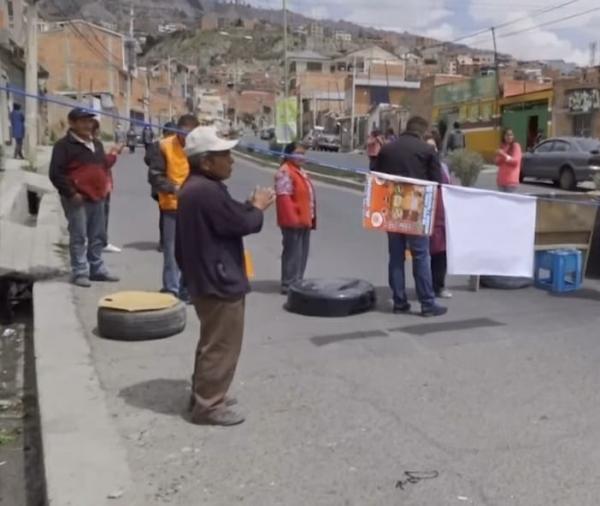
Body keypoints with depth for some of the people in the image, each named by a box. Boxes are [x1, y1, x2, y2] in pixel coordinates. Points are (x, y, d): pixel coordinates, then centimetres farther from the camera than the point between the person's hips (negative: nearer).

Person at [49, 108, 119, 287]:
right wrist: (71, 193, -16)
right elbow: (56, 174, -13)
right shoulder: (64, 145, -8)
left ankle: (97, 269, 21)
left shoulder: (97, 144, 16)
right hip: (77, 200, -7)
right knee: (79, 237, -5)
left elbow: (104, 166, 27)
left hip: (97, 198, 7)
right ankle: (80, 272, 1)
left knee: (98, 237, 11)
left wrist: (104, 187, 14)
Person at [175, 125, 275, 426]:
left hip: (205, 277, 11)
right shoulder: (207, 190, -24)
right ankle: (208, 406, 12)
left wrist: (250, 206, 4)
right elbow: (242, 223, -21)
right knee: (221, 346, 1)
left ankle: (203, 396, 34)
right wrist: (258, 207, -3)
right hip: (219, 281, -11)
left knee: (212, 342, 22)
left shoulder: (194, 187, 11)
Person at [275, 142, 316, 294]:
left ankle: (297, 282, 24)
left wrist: (310, 217, 20)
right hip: (293, 220, -10)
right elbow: (284, 197, -22)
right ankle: (289, 284, -1)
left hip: (304, 219, 11)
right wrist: (292, 218, -26)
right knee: (293, 252, -7)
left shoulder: (299, 171, 19)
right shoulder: (285, 172, -14)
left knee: (302, 252, 15)